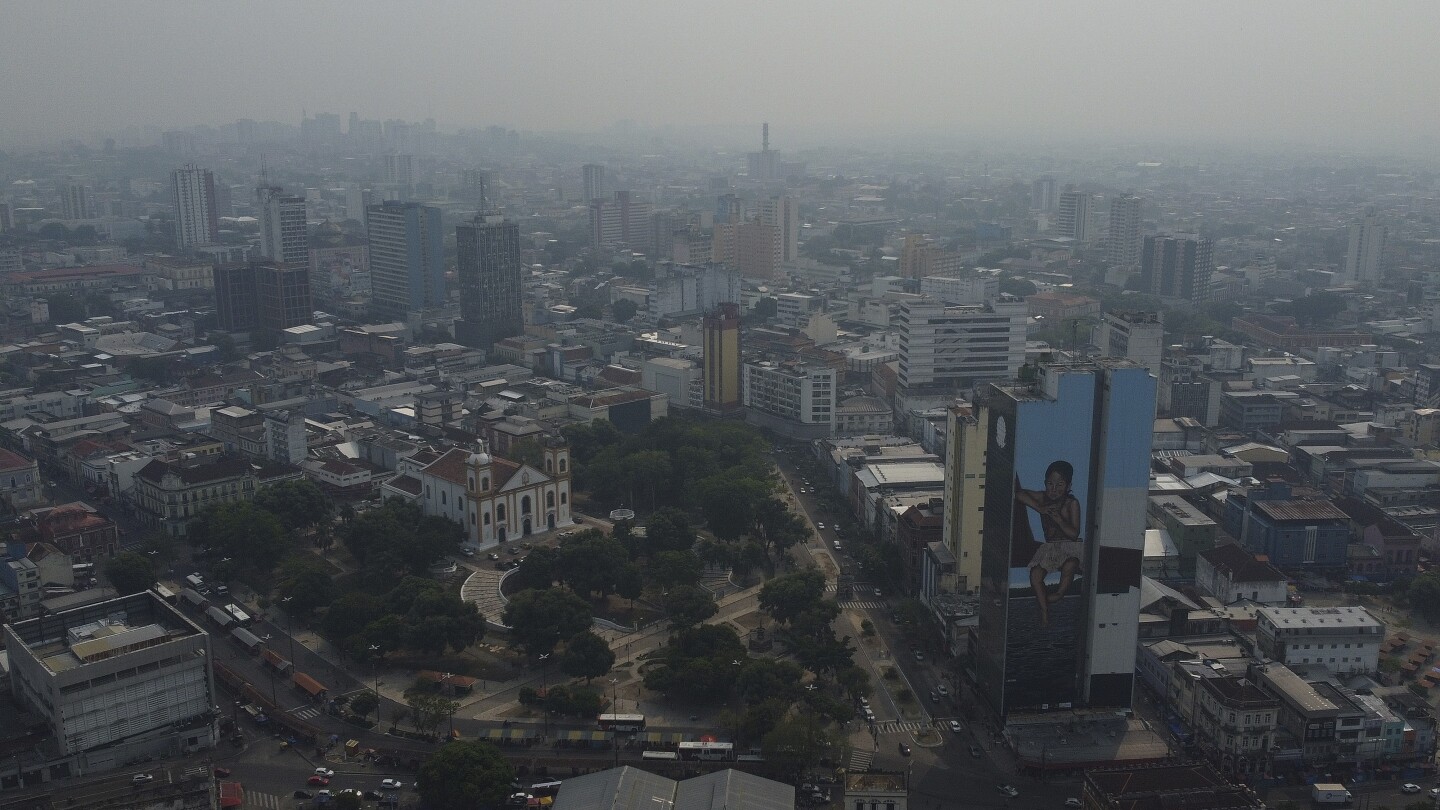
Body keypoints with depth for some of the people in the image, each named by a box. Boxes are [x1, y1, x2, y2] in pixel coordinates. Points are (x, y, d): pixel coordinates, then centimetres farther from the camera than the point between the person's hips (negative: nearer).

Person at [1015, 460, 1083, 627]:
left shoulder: (1072, 503, -6)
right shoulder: (1042, 498, 3)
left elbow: (1074, 533, -11)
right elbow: (1019, 494, -10)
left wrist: (1058, 519, -27)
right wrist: (1040, 509, -18)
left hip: (1071, 546, -3)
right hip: (1049, 547, 3)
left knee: (1069, 566, -37)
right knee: (1035, 575, -24)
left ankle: (1059, 593, -8)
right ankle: (1044, 612, -11)